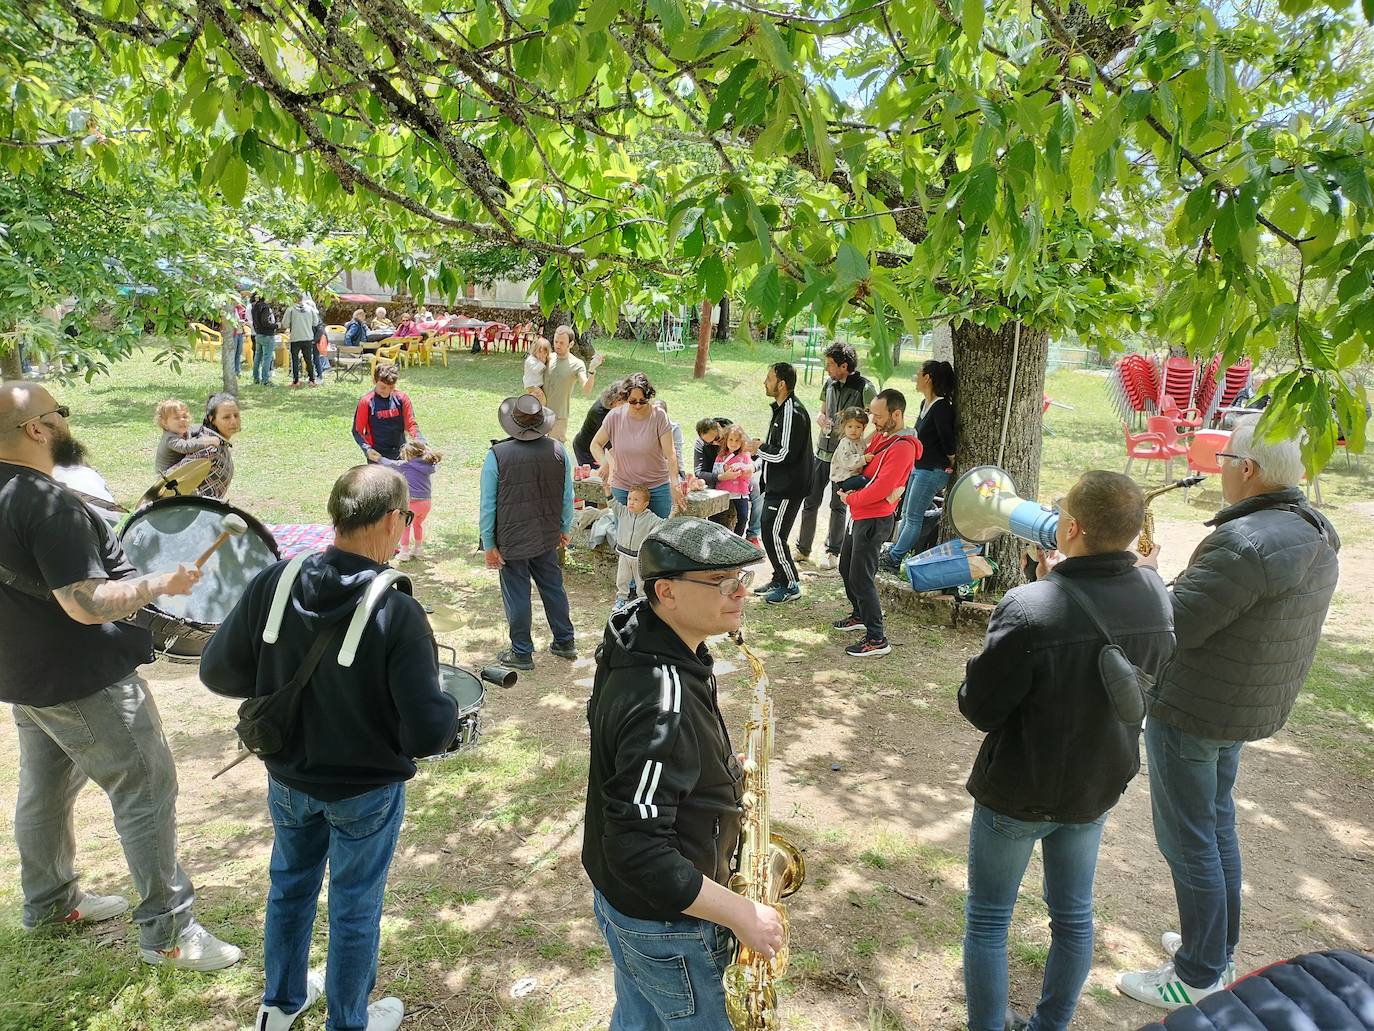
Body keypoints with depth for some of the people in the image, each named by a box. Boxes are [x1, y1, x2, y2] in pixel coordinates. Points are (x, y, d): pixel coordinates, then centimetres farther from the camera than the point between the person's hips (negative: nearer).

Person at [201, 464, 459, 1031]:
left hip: (288, 779, 5)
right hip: (365, 792, -4)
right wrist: (448, 711, -7)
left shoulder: (273, 583, -17)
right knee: (355, 908, 18)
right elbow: (428, 733, -28)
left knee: (289, 885, 28)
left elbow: (217, 672, -6)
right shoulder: (396, 613, -30)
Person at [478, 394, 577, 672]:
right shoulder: (558, 450, -7)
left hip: (511, 541, -4)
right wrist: (565, 528, 16)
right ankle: (565, 642, 33)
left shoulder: (497, 455, -17)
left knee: (517, 595, 9)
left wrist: (489, 544, -3)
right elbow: (567, 496, 2)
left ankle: (522, 653, 22)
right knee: (553, 587, 19)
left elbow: (487, 505, -12)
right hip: (547, 538, 4)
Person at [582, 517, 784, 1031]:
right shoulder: (662, 703, -35)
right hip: (662, 921, -8)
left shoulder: (641, 644, -4)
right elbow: (638, 852, -34)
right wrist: (740, 913, -25)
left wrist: (721, 771, 2)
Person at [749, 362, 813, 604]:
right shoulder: (781, 408, 13)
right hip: (777, 484, 10)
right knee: (770, 533, 15)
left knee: (773, 535, -6)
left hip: (787, 488, -10)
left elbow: (785, 454, -25)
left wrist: (760, 448, -11)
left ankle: (791, 586, 7)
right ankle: (779, 580, 28)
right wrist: (760, 451, 8)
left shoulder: (792, 413, -20)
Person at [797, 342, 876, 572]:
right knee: (810, 501, 8)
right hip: (822, 451, 6)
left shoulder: (865, 389, -12)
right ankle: (802, 549, 20)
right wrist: (821, 418, -2)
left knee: (838, 505, 7)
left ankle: (832, 553, 20)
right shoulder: (829, 384, 7)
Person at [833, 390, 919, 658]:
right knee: (846, 568, 21)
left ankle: (877, 640, -1)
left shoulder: (902, 447, -19)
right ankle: (860, 616, 41)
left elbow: (880, 489, -25)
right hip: (860, 516, 10)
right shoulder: (880, 436, 9)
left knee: (860, 578, -8)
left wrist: (849, 498, -11)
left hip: (874, 520, -10)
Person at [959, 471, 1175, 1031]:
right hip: (1097, 789, 6)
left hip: (1017, 794, -6)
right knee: (1074, 915, 24)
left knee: (987, 919, 14)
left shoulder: (1028, 610, -31)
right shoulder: (1156, 596, -11)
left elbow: (980, 708, -22)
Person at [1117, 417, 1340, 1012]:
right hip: (1253, 706, 9)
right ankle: (1219, 950, 40)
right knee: (1216, 824, 24)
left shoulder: (1244, 543, -28)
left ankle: (1198, 979, 22)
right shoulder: (1316, 533, 4)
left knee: (1188, 840, 6)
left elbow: (1171, 629, -26)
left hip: (1194, 711, -9)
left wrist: (1144, 573, -11)